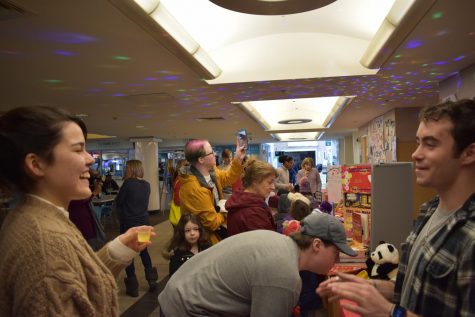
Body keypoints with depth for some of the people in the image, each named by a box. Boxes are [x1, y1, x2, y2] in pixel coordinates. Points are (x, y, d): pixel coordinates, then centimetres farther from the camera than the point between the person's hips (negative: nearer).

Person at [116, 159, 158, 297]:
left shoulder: (128, 183, -15)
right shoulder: (146, 184, 3)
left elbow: (118, 202, -7)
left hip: (129, 222, -6)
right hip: (144, 221, 6)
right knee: (143, 250, 21)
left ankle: (133, 286, 11)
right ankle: (152, 279, 21)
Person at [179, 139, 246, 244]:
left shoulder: (210, 171, -6)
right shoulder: (193, 188, -33)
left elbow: (228, 177, 15)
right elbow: (212, 222, -26)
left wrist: (238, 159, 1)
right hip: (205, 236, -8)